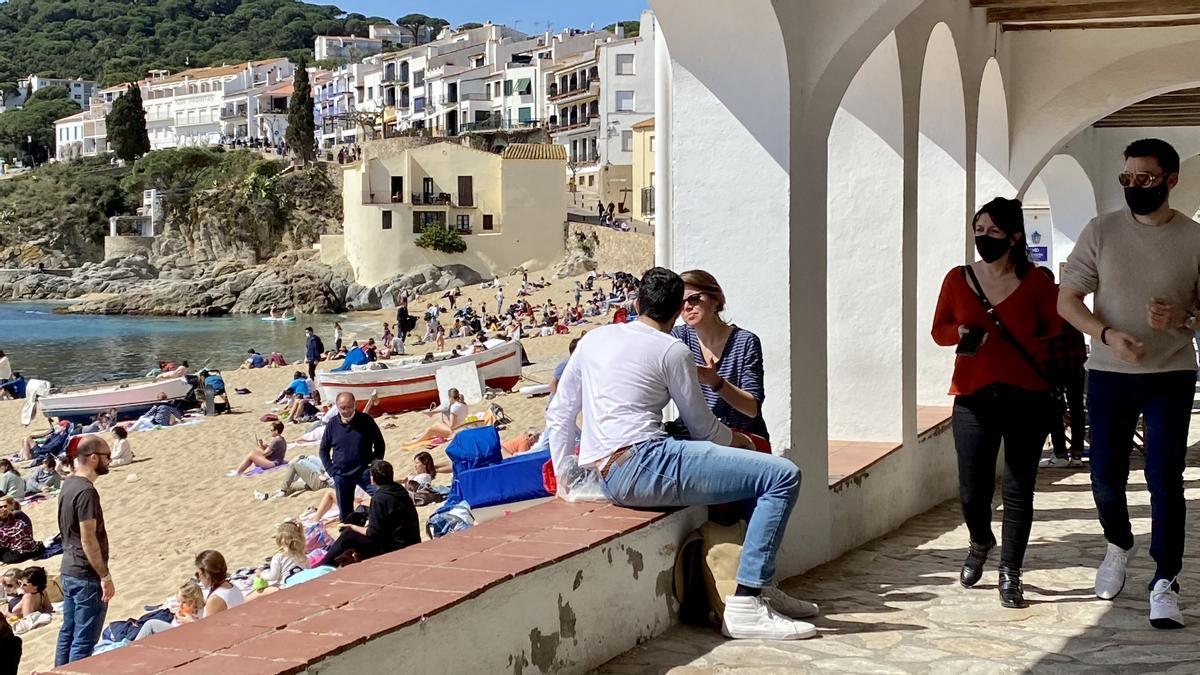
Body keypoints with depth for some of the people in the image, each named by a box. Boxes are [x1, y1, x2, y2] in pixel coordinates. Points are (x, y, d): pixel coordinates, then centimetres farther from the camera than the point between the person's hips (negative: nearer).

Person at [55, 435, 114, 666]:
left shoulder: (68, 484, 9)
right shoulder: (86, 492, -20)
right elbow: (88, 540, -22)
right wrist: (105, 576, -18)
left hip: (68, 572, 9)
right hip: (87, 577, -9)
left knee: (67, 634, 15)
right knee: (84, 640, -2)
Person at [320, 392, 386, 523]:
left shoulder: (366, 420, -6)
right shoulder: (332, 424, -1)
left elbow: (379, 444, 4)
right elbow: (324, 450, 11)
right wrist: (331, 470, 2)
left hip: (364, 472, -2)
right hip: (341, 476, 2)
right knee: (345, 514, 8)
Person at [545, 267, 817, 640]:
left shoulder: (594, 338, 18)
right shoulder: (672, 350, 0)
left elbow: (558, 414, 21)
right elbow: (703, 428, 6)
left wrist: (564, 478, 30)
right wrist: (738, 439, 26)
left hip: (606, 476, 9)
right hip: (643, 465, -8)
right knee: (783, 476, -11)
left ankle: (764, 588, 19)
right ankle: (746, 605, -16)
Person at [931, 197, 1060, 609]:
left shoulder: (1036, 282, 1)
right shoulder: (958, 279, 5)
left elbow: (1054, 330, 12)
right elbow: (939, 330, 10)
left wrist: (1025, 346, -3)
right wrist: (962, 333, -9)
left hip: (1026, 398, -1)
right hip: (974, 397, 1)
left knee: (1018, 489, 2)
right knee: (972, 490, -1)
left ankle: (1010, 575, 13)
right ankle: (980, 543, 32)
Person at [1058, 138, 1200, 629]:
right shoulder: (1101, 232, 0)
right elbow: (1067, 300, 1)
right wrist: (1107, 335, -16)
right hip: (1109, 373, 1)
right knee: (1106, 474, 9)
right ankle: (1119, 544, 38)